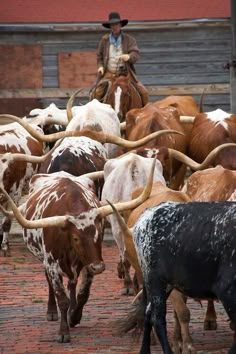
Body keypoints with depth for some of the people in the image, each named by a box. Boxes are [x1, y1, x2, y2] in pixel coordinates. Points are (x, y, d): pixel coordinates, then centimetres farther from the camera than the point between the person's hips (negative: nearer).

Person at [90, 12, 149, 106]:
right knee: (97, 92, -23)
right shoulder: (104, 40, 9)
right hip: (109, 73, 0)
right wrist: (100, 66, -1)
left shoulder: (129, 39, 5)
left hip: (126, 73, 0)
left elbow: (136, 54, -7)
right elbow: (99, 56, 19)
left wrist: (129, 57, -30)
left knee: (143, 92, -12)